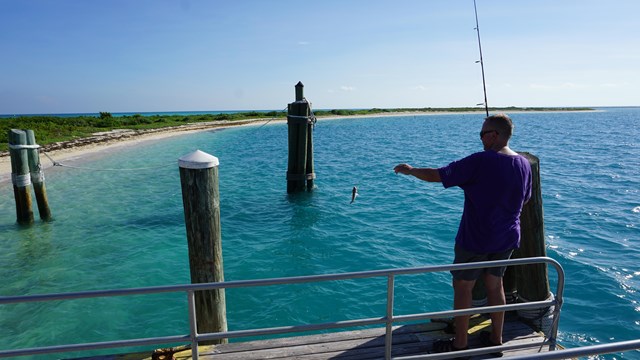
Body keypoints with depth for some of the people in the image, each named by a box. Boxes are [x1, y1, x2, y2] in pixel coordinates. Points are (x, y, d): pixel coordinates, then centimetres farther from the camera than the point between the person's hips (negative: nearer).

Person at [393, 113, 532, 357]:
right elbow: (525, 200, 15)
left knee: (462, 287, 7)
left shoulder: (480, 162, -21)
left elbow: (436, 176, -20)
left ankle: (459, 345, 19)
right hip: (507, 239, 7)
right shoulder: (524, 164, 1)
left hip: (475, 239, -7)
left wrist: (411, 170, -4)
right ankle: (496, 339, 33)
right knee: (495, 285, 20)